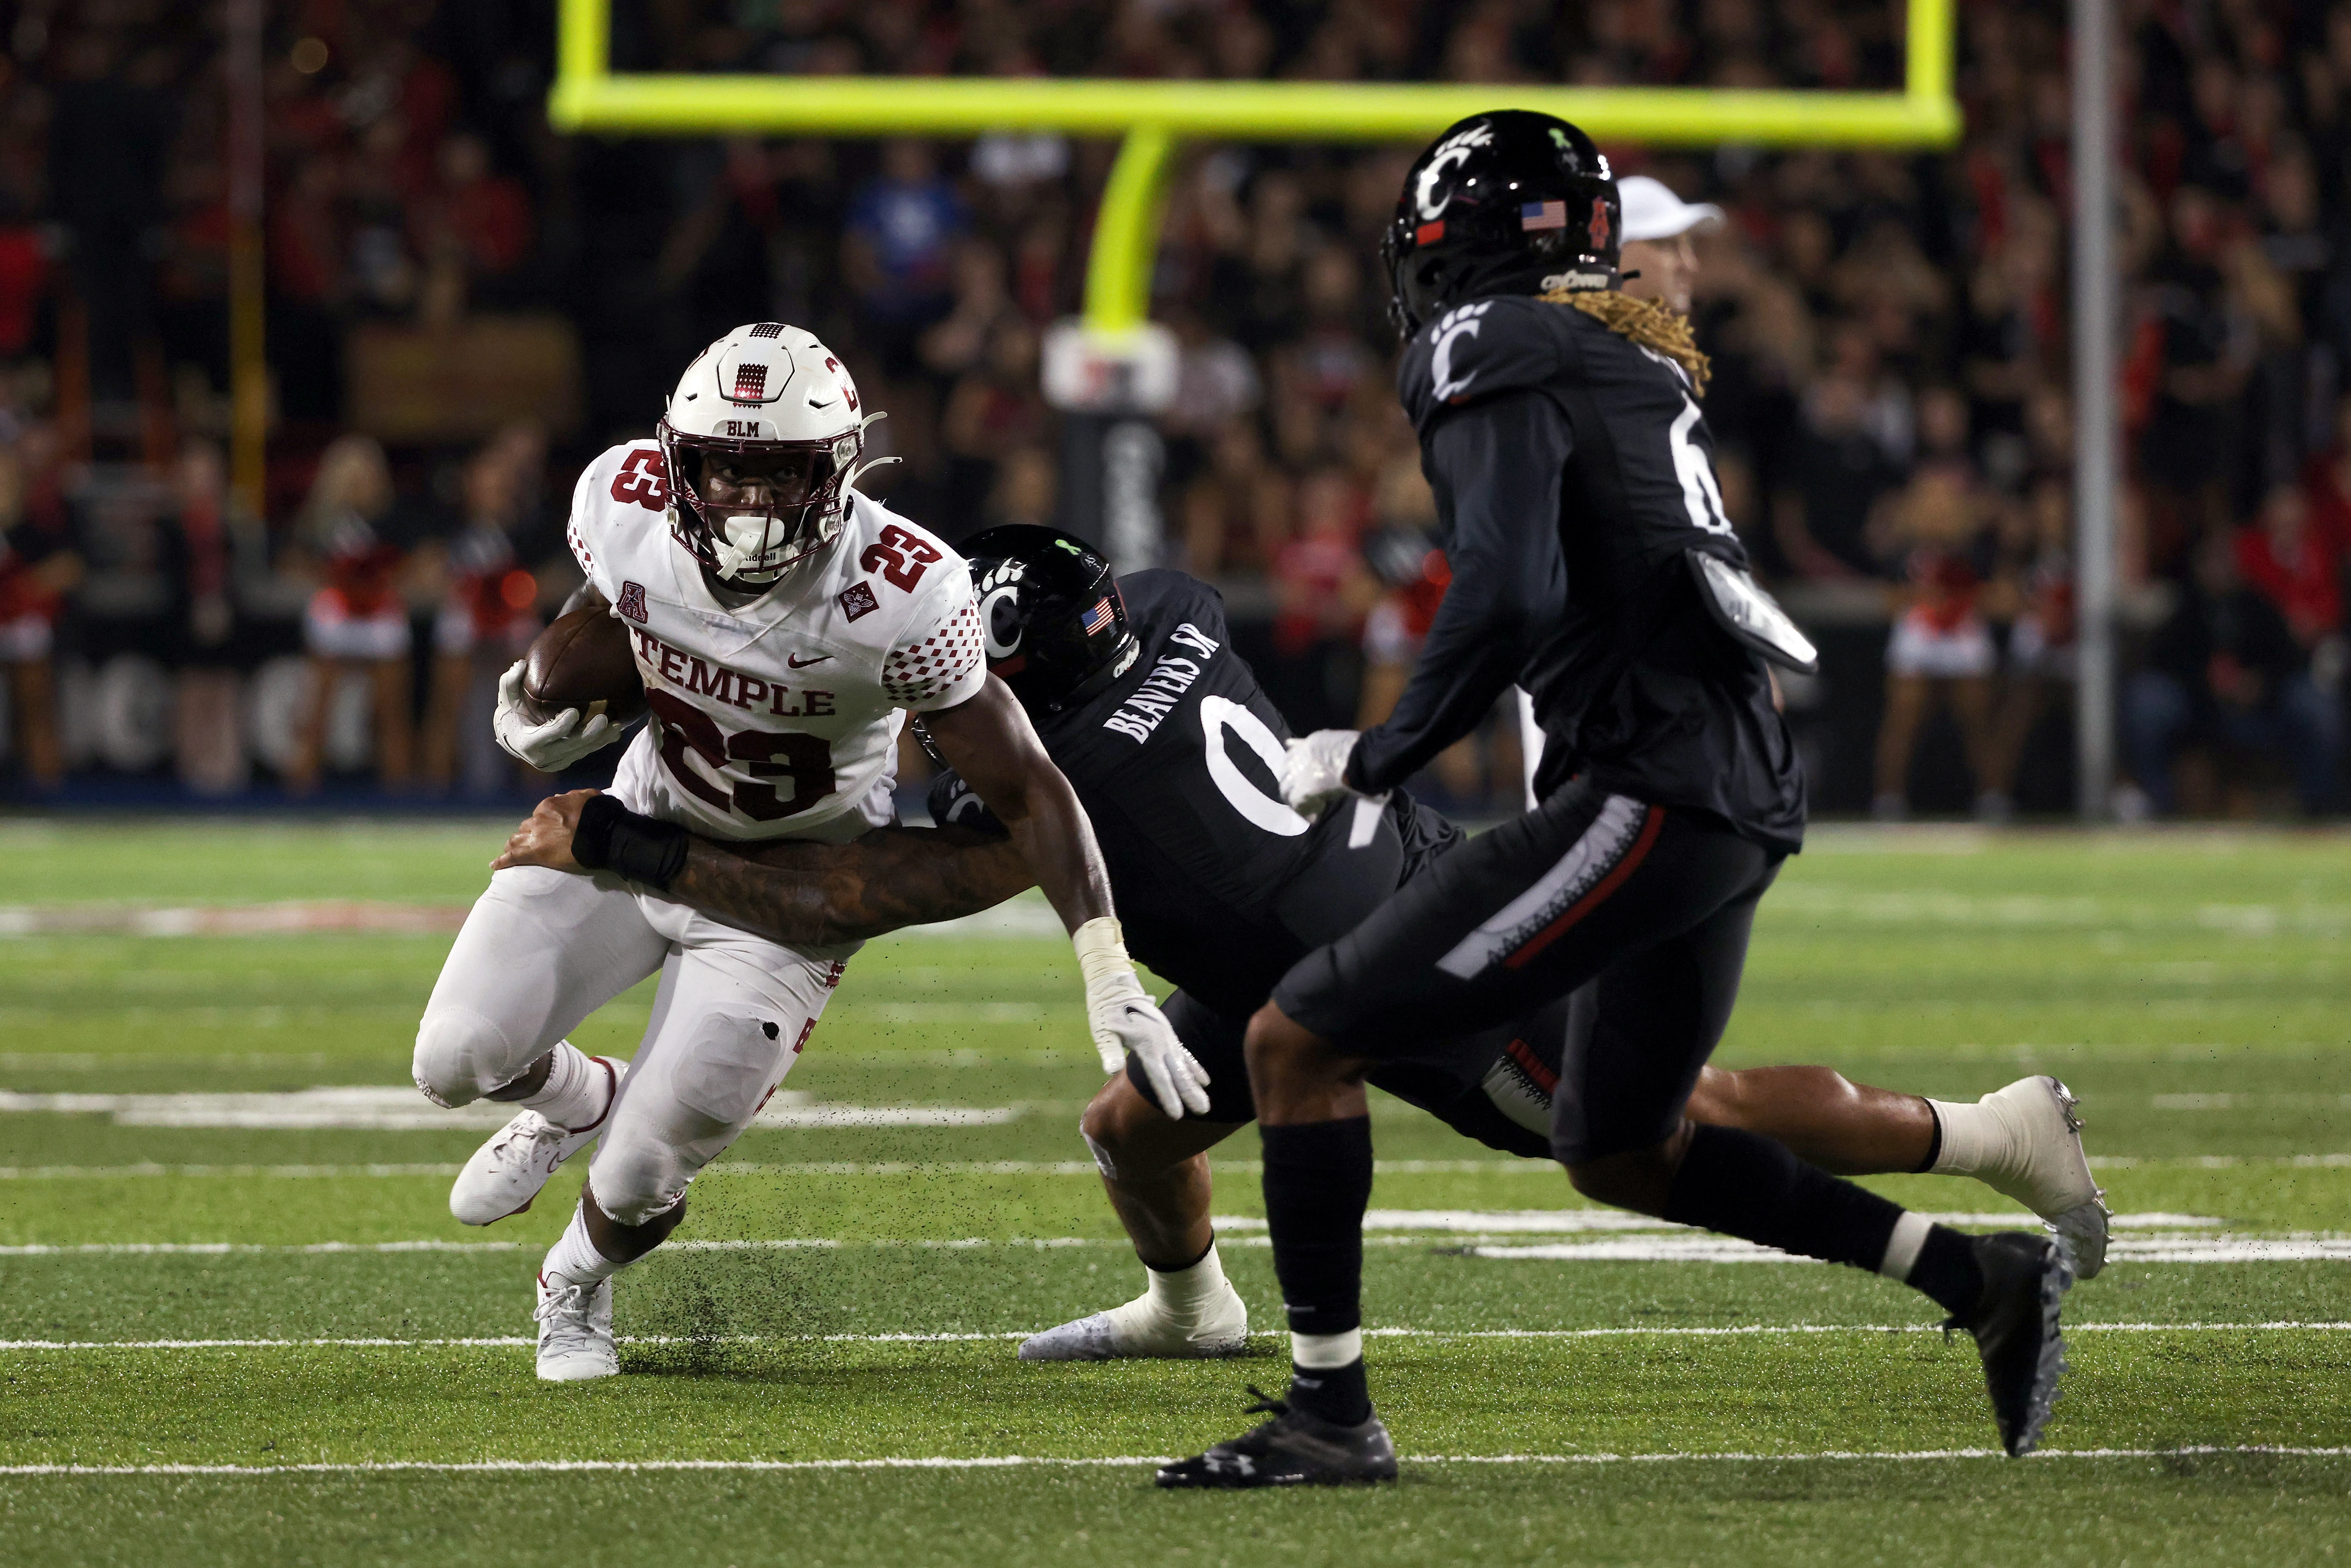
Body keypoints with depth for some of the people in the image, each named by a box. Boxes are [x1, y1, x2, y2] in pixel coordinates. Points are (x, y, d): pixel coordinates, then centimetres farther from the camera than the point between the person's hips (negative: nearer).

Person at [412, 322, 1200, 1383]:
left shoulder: (899, 598, -33)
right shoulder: (627, 504, -21)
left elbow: (1026, 791, -25)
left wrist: (1110, 977, -32)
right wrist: (539, 708, -4)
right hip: (648, 825, 3)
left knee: (640, 1177, -4)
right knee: (458, 1061, -10)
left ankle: (578, 1287, 37)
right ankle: (576, 1102, 31)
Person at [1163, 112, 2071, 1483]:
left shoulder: (1496, 357, -8)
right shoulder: (1635, 364, 20)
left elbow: (1511, 602, -19)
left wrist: (1376, 759, -9)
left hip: (1651, 795, -9)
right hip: (1747, 799, 9)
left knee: (1301, 1044, -5)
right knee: (1620, 1153, 26)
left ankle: (1332, 1414, -3)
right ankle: (1981, 1277, 20)